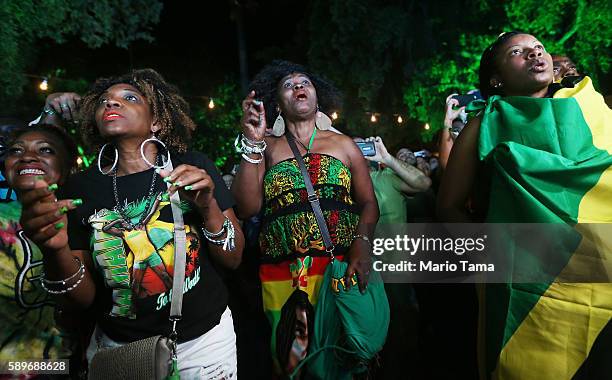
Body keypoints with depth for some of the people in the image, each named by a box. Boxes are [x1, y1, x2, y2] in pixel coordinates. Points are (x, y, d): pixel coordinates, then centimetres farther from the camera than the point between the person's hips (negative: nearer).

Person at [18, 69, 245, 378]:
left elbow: (233, 260, -9)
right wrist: (55, 249, -25)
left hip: (203, 340, 0)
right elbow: (84, 298, -7)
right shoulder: (80, 187, -7)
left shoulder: (194, 168, -10)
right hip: (118, 346, 1)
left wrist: (209, 208, -26)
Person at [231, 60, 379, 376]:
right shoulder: (267, 148, 7)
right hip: (283, 275, 0)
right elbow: (246, 208, -5)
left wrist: (362, 243, -12)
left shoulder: (343, 144, 10)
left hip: (344, 268, 1)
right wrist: (253, 145, -12)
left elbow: (369, 203, 6)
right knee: (292, 357, 10)